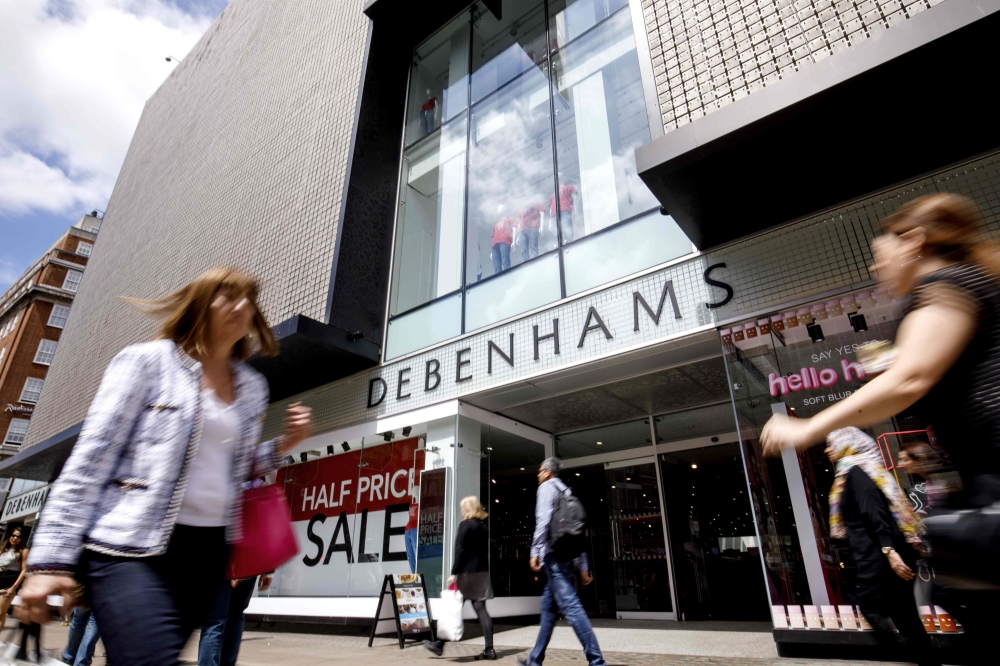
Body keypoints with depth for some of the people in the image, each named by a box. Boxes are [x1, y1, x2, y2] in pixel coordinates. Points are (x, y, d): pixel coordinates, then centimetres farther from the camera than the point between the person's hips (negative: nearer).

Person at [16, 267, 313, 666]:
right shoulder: (147, 361, -2)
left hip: (208, 550, 6)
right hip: (133, 545, -5)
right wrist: (52, 556, -11)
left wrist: (283, 445, 2)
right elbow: (91, 458, -6)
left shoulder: (252, 387, 12)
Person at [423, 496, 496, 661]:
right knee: (481, 610, 5)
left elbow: (460, 550, -14)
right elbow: (484, 550, 13)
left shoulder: (465, 524, -9)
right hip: (481, 573, 6)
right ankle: (489, 649, 2)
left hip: (467, 572, -6)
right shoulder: (484, 526, 12)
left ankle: (439, 645, 15)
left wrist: (454, 573, -13)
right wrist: (482, 569, 16)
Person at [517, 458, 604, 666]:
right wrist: (583, 567, 18)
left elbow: (543, 520, -15)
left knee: (570, 606, -11)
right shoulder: (566, 492, 22)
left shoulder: (546, 487, 1)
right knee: (549, 607, 14)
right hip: (566, 554, 9)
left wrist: (535, 552, -15)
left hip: (553, 554, -9)